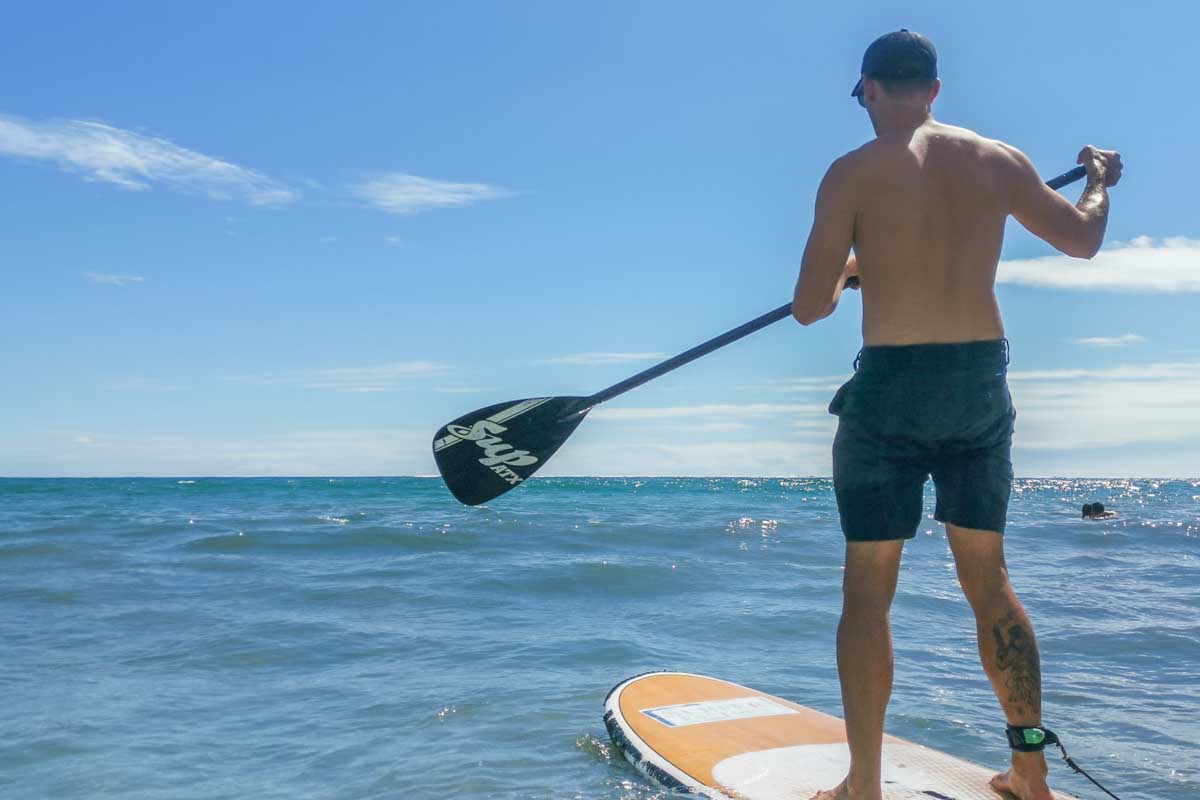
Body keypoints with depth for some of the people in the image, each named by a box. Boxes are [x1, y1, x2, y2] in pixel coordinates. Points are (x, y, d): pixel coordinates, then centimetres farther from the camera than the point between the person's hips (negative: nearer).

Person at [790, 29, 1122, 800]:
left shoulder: (853, 173, -8)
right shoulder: (999, 159, 6)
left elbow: (809, 308, -9)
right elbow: (1083, 239, 20)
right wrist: (1101, 182, 40)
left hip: (892, 387, -4)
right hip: (983, 383, 5)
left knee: (868, 589, 5)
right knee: (989, 580, 16)